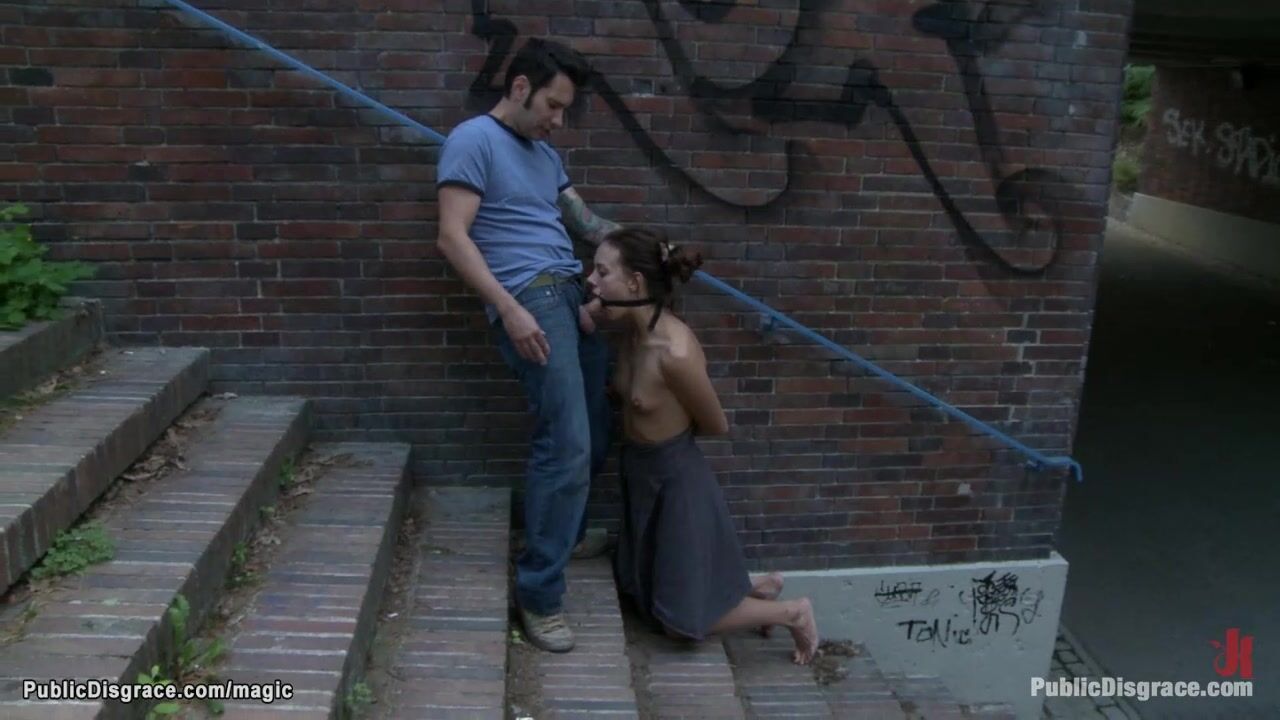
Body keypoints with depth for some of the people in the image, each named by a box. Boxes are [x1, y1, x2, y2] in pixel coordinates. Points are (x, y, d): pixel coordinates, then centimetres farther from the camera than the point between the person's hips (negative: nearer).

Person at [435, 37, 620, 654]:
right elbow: (454, 239, -13)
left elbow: (583, 220, 21)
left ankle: (564, 532, 37)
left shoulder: (545, 155, 23)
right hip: (529, 300, -9)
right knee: (567, 445, -15)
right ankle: (539, 593, -4)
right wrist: (510, 310, -20)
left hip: (573, 296, 9)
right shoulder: (474, 140, -4)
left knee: (592, 437, 14)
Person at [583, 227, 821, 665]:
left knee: (680, 620, 6)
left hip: (676, 483, -8)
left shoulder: (675, 353, -29)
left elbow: (717, 426, -15)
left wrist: (670, 429, 1)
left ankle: (792, 612, 22)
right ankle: (753, 590, 35)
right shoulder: (631, 332, -6)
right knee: (644, 596, 22)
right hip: (641, 477, 8)